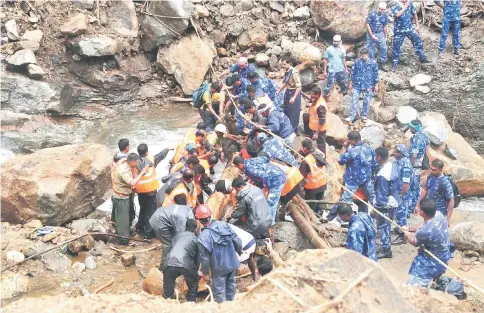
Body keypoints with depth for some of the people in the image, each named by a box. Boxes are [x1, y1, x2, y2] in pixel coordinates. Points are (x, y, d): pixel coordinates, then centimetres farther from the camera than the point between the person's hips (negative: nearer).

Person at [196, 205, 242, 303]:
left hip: (219, 268, -6)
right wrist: (240, 251, 18)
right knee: (231, 284, 27)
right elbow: (237, 241, -4)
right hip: (232, 263, 6)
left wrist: (204, 271, 0)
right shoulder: (224, 224, -11)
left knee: (219, 290, 13)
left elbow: (205, 258, -19)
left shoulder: (203, 237, -25)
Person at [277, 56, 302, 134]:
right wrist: (279, 90, 16)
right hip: (287, 92, 8)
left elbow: (299, 87, -25)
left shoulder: (294, 72, -25)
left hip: (294, 93, -8)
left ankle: (293, 131, 19)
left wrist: (294, 98, -29)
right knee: (286, 111, 19)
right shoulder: (287, 71, -1)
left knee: (293, 113, 5)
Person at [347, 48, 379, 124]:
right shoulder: (357, 62, 0)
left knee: (366, 101, 6)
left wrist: (376, 85, 2)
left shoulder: (373, 63, -4)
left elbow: (375, 74, 2)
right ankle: (352, 116, 0)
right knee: (354, 100, -3)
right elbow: (353, 72, 8)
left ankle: (364, 116, 19)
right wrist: (351, 83, 9)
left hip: (368, 86, -1)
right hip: (357, 85, 1)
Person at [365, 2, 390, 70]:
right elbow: (366, 24, -14)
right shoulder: (372, 14, -17)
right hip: (371, 34, -4)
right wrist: (371, 35, -15)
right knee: (371, 51, 1)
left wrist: (385, 36, 13)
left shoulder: (385, 15, -3)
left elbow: (385, 26, 9)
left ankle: (381, 64, 16)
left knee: (384, 49, 0)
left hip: (380, 34, 4)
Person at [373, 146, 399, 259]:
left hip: (385, 204, -9)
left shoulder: (382, 175, -30)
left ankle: (386, 250, 17)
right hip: (393, 201, 9)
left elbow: (381, 194, -23)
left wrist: (376, 207, -13)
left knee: (382, 226, 7)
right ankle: (385, 247, 33)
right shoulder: (393, 166, -4)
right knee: (387, 225, 21)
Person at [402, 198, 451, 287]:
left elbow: (414, 242, -8)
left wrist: (407, 234, 12)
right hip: (445, 252, 7)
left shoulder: (425, 231, -33)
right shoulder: (438, 214, -13)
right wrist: (410, 228, 17)